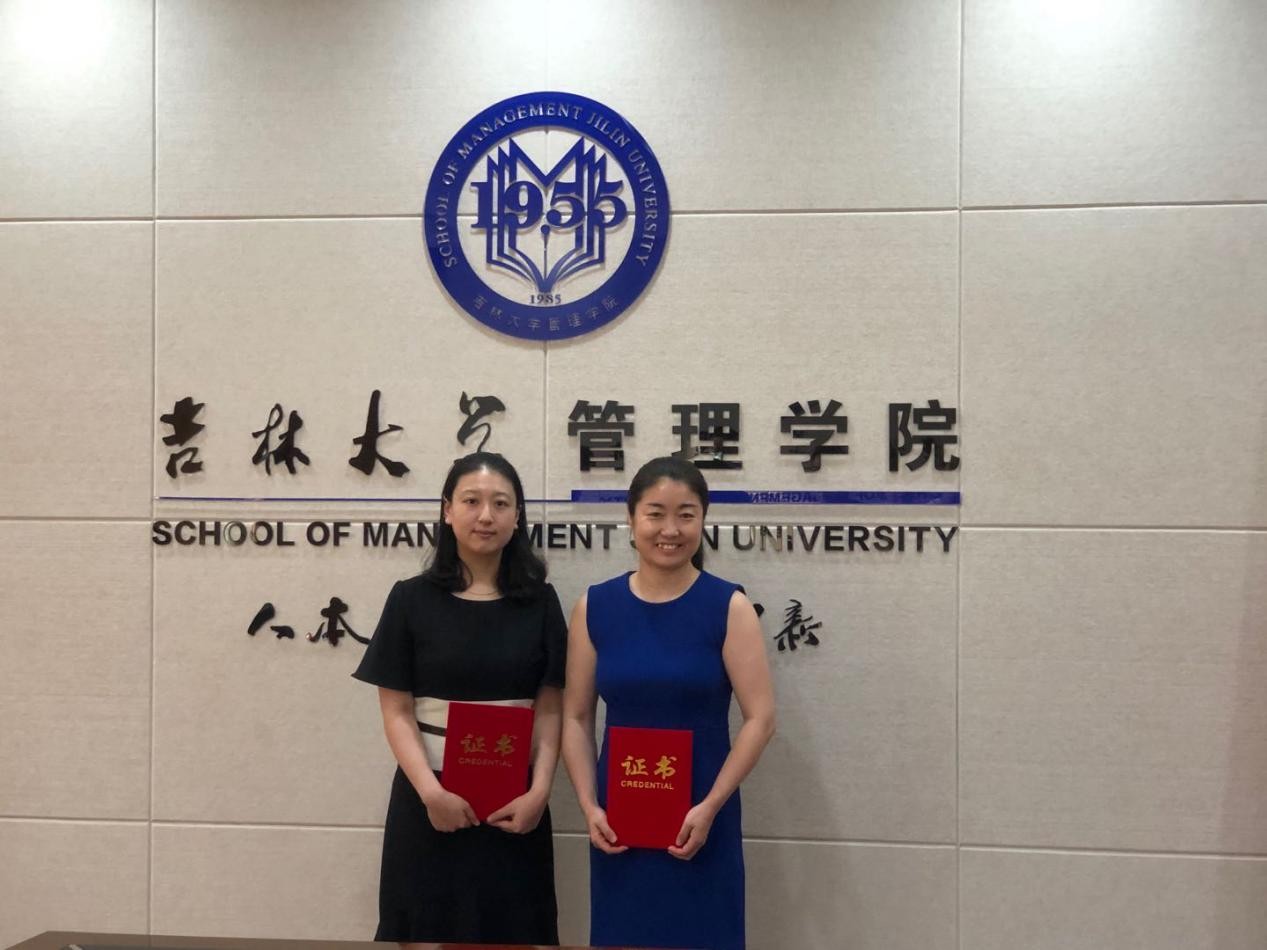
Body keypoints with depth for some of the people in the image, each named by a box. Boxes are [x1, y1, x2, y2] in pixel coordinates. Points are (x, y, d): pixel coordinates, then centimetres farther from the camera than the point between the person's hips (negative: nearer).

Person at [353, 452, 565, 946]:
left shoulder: (539, 602, 3)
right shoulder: (411, 599, -1)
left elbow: (550, 710, 1)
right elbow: (396, 712, -4)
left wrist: (539, 792, -12)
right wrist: (431, 792, -16)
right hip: (430, 800, -1)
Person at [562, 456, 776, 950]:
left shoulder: (728, 606, -5)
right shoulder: (595, 607, 2)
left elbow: (760, 718, -7)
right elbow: (576, 716, 5)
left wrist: (710, 807, -14)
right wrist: (589, 806, -6)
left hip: (700, 820, -2)